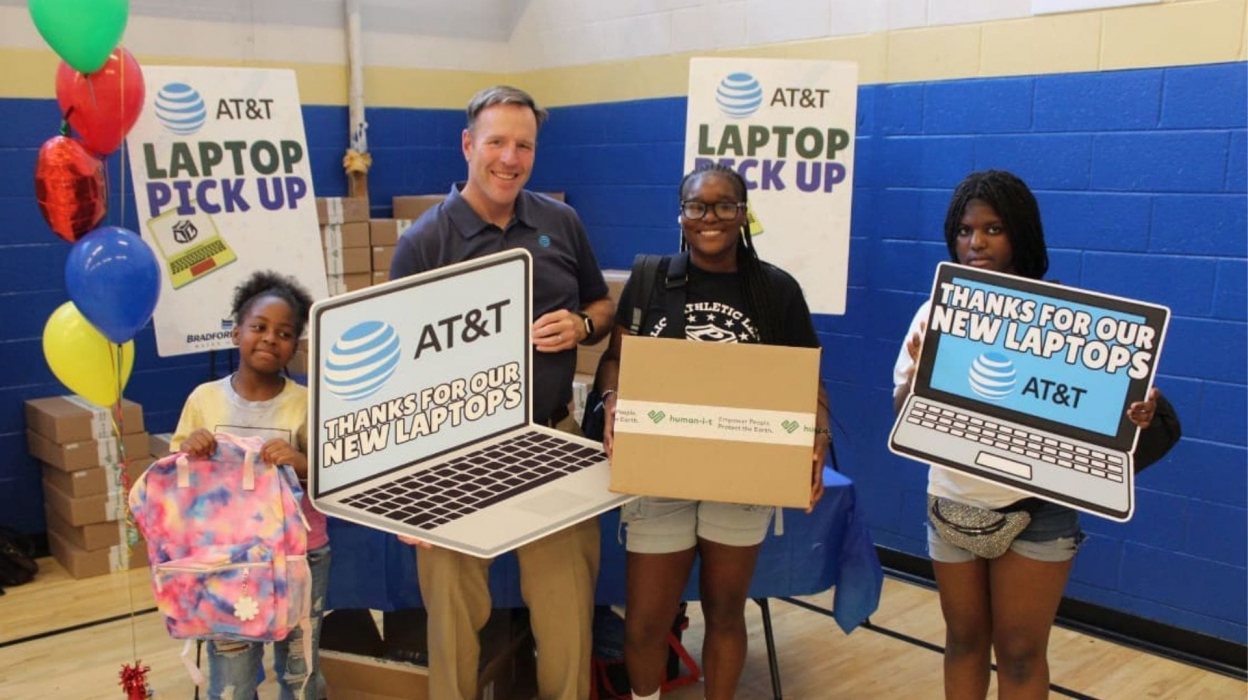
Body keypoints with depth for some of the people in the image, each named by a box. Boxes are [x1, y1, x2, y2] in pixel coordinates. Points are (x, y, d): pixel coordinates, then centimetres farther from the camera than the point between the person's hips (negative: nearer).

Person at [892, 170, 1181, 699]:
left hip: (1035, 506, -3)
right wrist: (916, 373, -21)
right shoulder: (936, 313, 0)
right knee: (964, 640, 16)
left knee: (1021, 651, 8)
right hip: (953, 503, 3)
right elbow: (904, 416, -1)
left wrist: (1135, 413, -29)